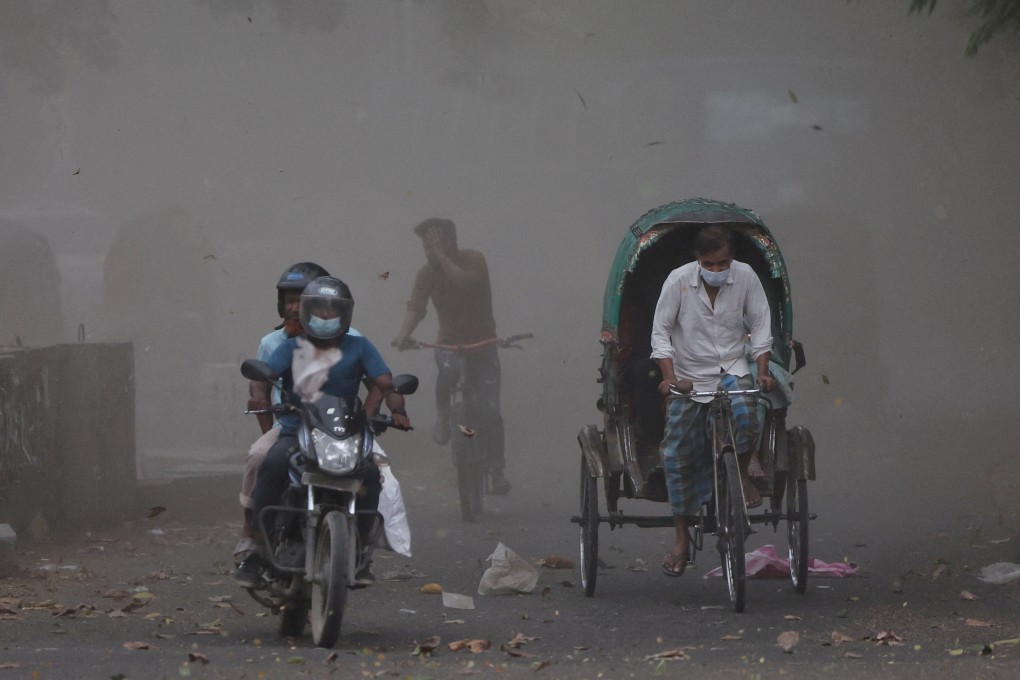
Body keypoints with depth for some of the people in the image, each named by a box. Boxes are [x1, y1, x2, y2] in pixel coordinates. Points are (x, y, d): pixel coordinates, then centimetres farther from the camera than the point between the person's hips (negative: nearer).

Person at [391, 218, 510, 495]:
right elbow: (415, 307, -17)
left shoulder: (474, 260, -13)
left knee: (490, 410, -9)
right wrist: (404, 334, -36)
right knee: (449, 369, -37)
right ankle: (443, 417, -12)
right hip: (450, 343, 1)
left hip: (482, 342, -1)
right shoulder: (427, 272, -7)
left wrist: (441, 256, -29)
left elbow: (466, 283, -33)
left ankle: (497, 470, 6)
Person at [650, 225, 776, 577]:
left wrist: (763, 372, -11)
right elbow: (661, 331, -7)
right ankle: (682, 538, 9)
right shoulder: (679, 280, -11)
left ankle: (743, 474, -3)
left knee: (745, 413, -34)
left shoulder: (745, 277, -8)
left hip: (732, 370, 0)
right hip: (690, 377, 0)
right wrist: (669, 376, -18)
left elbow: (760, 326, 0)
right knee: (677, 455, -3)